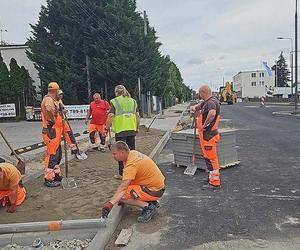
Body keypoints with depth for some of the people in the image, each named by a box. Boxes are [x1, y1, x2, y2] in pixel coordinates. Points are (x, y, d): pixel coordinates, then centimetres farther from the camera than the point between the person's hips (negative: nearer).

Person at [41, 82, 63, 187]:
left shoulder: (51, 100, 16)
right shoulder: (48, 99, -17)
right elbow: (49, 109, -41)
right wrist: (52, 120, -27)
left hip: (55, 132, 11)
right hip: (51, 132, -11)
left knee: (57, 154, 20)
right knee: (52, 155, -4)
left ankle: (56, 174, 33)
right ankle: (49, 179, 4)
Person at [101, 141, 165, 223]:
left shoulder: (131, 164, -25)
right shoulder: (132, 153, 3)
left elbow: (123, 187, -34)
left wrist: (110, 203, -38)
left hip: (155, 191, -10)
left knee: (122, 196, -14)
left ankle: (148, 207, -9)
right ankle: (152, 202, 15)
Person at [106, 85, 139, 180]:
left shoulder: (115, 101, -3)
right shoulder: (133, 101, 11)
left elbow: (111, 116, -11)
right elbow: (137, 116, 10)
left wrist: (107, 128, -2)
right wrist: (137, 128, 19)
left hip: (120, 130, -4)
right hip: (132, 130, 4)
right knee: (131, 151, 12)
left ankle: (122, 174, 10)